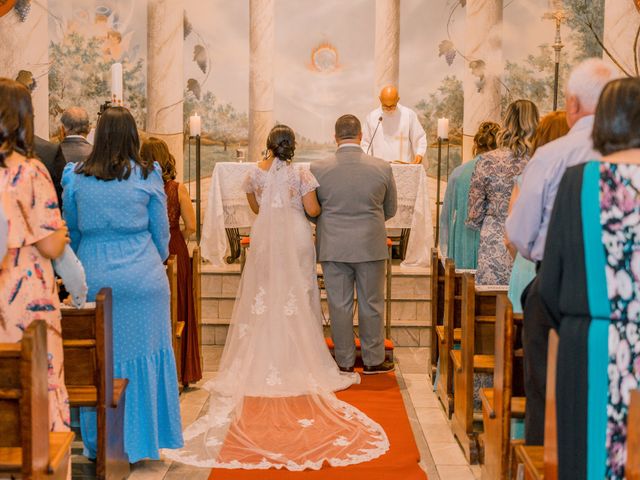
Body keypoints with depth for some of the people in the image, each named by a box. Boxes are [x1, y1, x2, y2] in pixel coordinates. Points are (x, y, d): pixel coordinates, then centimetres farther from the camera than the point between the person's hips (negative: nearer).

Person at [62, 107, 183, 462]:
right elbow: (161, 233, 3)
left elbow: (71, 230, 12)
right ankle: (140, 441, 18)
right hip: (142, 279, -1)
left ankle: (99, 443, 21)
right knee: (143, 355, 9)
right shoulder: (148, 177, -4)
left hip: (93, 277, 2)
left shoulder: (77, 177, 1)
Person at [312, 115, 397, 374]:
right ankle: (373, 360, 20)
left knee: (339, 305, 9)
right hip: (371, 246, 0)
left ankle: (345, 362, 18)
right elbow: (390, 209, 6)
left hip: (332, 247, 0)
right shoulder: (382, 168, -6)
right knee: (371, 304, 11)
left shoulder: (318, 169, -7)